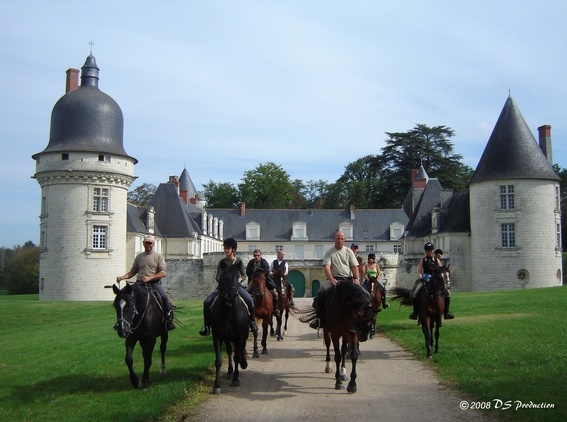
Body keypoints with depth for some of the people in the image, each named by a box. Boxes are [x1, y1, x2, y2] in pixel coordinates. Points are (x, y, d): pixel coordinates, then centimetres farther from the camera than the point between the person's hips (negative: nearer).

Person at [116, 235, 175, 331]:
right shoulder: (139, 257, 16)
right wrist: (123, 277, -1)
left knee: (164, 297, -28)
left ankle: (169, 320, -13)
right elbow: (132, 272, 18)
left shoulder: (158, 256, 5)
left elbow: (163, 272, -5)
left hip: (154, 283, -3)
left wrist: (149, 278, -18)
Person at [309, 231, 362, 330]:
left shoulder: (349, 251, 12)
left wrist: (356, 279, -12)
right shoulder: (329, 253, 5)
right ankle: (319, 318, -18)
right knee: (321, 293, -27)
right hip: (334, 279, -2)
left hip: (349, 279, 2)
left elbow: (355, 266, 6)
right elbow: (327, 267, -8)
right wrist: (331, 279, -25)